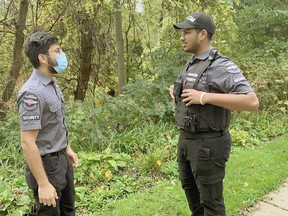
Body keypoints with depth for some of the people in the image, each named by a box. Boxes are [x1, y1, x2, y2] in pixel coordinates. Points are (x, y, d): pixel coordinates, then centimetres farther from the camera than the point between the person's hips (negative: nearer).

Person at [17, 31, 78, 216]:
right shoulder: (33, 93, -26)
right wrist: (43, 184, -25)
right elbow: (28, 143, -26)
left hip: (61, 158, 9)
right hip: (46, 163, -9)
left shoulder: (52, 83, 2)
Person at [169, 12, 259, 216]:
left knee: (210, 199, 6)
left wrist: (204, 97, -29)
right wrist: (176, 91, 7)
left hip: (208, 144, -9)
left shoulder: (221, 66, -19)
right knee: (189, 186, 25)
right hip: (186, 139, 9)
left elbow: (252, 102, -28)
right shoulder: (191, 64, 10)